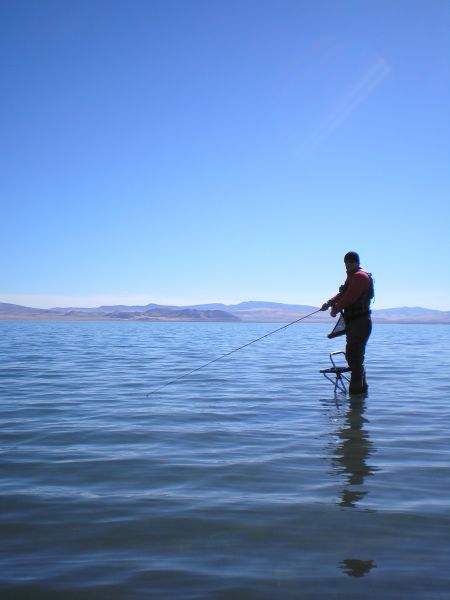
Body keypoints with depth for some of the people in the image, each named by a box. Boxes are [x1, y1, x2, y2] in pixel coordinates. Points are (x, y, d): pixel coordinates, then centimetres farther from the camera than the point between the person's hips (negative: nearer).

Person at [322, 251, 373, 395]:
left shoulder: (360, 277, -12)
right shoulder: (352, 277, 22)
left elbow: (349, 298, -19)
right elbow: (342, 294, 16)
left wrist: (335, 309, -6)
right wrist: (330, 302, -1)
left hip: (360, 322, -11)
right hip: (353, 322, 11)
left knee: (354, 356, -11)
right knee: (352, 355, 17)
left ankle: (356, 389, -8)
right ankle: (361, 386, 27)